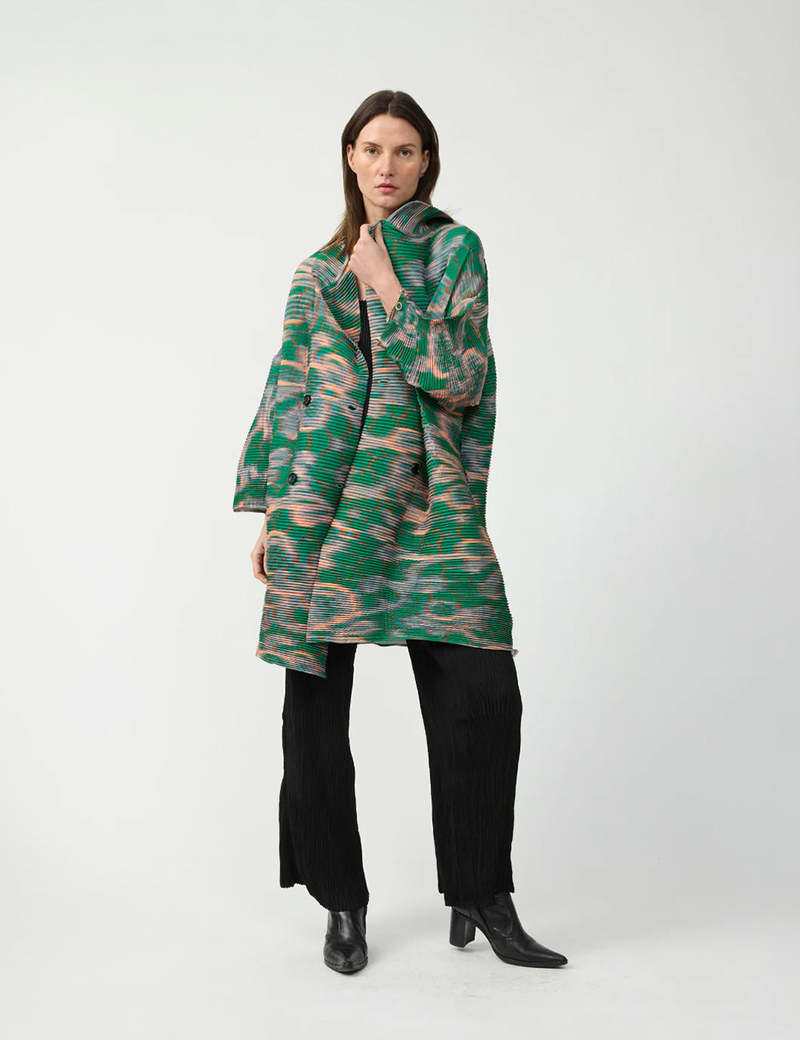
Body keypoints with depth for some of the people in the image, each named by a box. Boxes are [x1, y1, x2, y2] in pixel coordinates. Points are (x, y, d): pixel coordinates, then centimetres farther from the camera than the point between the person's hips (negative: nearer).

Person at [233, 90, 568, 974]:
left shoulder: (456, 249, 9)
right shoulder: (319, 270, 15)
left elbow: (461, 375, -4)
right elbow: (288, 392, 13)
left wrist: (389, 292, -5)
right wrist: (269, 514, 8)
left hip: (429, 499, -1)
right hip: (325, 498, 2)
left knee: (480, 692, -9)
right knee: (316, 699, 1)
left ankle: (481, 898, 9)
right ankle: (342, 901, 18)